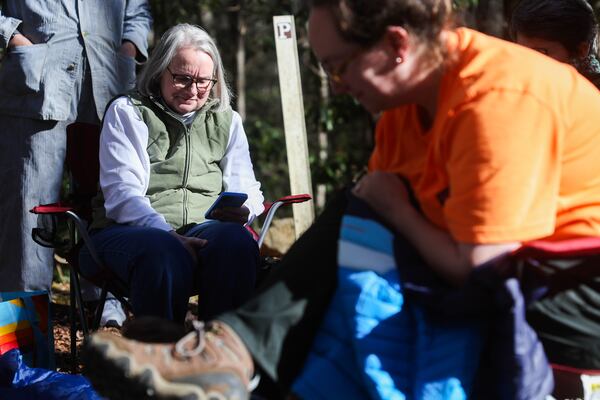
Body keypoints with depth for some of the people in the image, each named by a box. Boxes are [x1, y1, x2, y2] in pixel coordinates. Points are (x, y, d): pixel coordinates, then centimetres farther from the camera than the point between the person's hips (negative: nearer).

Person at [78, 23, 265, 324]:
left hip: (205, 229, 3)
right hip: (129, 230, -3)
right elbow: (123, 194, -3)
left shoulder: (227, 121, 23)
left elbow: (246, 189, 18)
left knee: (236, 241, -34)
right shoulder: (127, 112, 10)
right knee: (166, 255, -40)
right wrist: (169, 235, -21)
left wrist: (242, 210, -10)